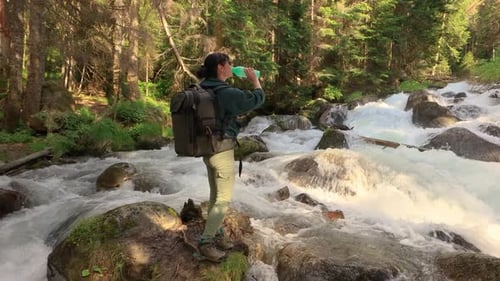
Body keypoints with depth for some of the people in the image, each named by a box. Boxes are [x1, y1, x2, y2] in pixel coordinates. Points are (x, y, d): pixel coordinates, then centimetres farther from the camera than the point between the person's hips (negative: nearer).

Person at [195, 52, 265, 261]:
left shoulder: (204, 90, 6)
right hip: (222, 150, -9)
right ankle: (205, 242, 7)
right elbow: (258, 99, -10)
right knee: (224, 199, 1)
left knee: (216, 196, 18)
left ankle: (217, 235, 30)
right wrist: (254, 79, 6)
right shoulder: (226, 92, -19)